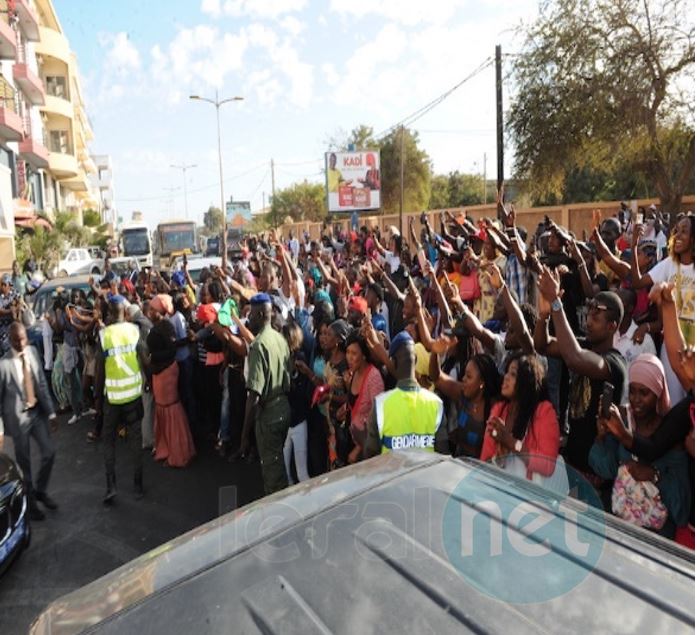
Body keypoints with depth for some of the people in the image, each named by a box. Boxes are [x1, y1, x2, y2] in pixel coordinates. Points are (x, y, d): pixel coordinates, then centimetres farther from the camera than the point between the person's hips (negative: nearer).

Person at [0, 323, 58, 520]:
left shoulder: (32, 351, -4)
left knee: (49, 452, 10)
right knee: (24, 463, 11)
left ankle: (40, 491, 35)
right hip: (18, 417, -5)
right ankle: (30, 502, 31)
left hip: (38, 412, 5)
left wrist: (51, 412, 4)